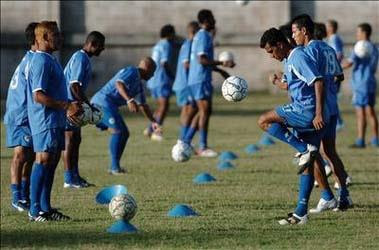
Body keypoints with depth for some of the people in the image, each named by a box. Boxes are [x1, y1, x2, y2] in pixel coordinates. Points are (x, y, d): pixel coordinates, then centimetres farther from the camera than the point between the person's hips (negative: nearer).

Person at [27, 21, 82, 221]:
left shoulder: (50, 60, 17)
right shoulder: (41, 61, -15)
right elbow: (38, 96, -22)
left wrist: (68, 108, 20)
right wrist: (66, 106, -22)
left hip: (55, 120, 10)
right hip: (45, 121, -10)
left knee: (51, 162, 11)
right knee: (43, 161, -9)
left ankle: (45, 208, 15)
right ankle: (35, 210, -7)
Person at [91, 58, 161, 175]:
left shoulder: (138, 85, 22)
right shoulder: (131, 72, -9)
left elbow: (142, 106, 29)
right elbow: (119, 83, -28)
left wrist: (153, 122, 24)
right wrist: (129, 100, -40)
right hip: (103, 102, -11)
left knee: (124, 133, 12)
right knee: (118, 130, -21)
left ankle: (114, 167, 13)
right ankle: (115, 167, -20)